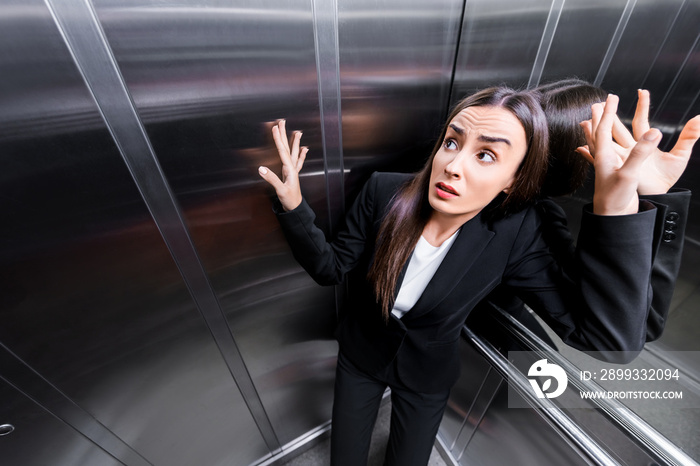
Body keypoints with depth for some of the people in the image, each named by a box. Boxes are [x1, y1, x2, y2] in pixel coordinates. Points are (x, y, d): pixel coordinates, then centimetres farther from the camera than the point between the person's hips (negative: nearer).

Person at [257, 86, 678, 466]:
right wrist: (294, 206, -32)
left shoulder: (513, 232, -23)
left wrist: (617, 207, -37)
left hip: (427, 376, 0)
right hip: (359, 355, 1)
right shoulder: (384, 191, -24)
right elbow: (331, 268, -16)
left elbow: (608, 339, -26)